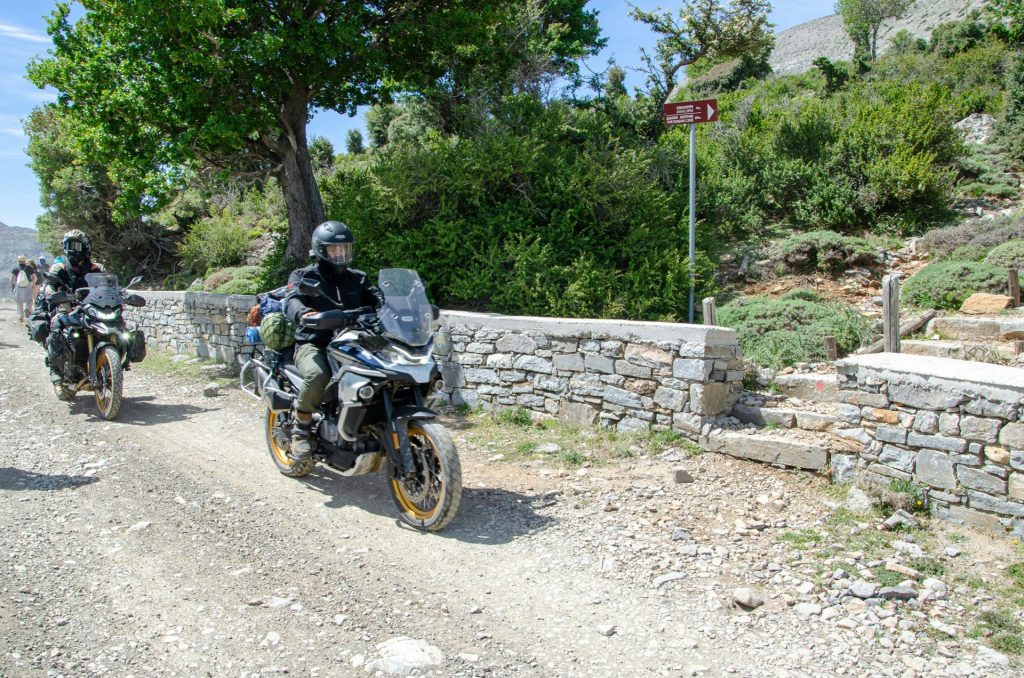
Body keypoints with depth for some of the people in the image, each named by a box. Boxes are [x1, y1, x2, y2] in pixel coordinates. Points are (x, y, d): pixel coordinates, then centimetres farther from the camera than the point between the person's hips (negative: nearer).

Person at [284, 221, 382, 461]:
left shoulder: (357, 279, 17)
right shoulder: (304, 276, 4)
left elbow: (377, 299, 4)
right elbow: (292, 301, -15)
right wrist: (302, 313, -41)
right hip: (313, 345, -4)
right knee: (317, 375, -36)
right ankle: (301, 427, -11)